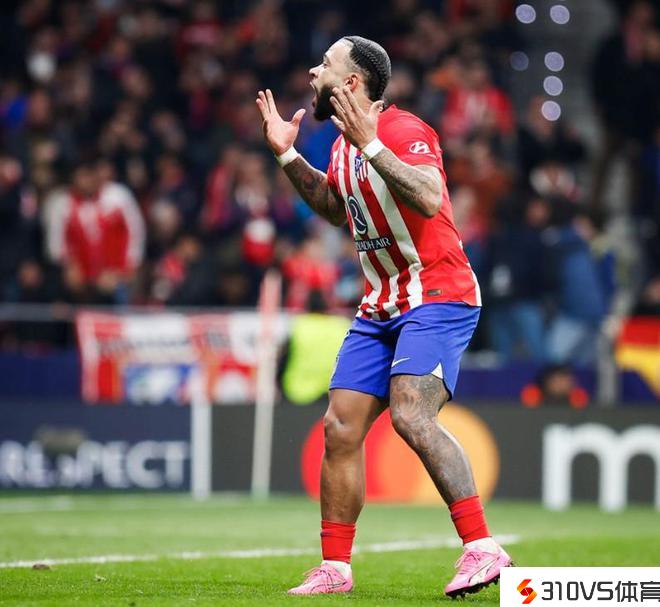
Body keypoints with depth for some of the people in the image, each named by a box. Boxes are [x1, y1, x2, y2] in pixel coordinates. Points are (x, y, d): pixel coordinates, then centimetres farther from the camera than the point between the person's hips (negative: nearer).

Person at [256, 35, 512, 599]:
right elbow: (338, 208, 32)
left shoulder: (402, 130, -15)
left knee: (410, 415, -26)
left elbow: (430, 199, -33)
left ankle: (482, 548, -23)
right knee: (340, 427, 4)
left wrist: (370, 143, -33)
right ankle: (335, 568, 12)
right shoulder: (345, 144, 12)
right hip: (382, 307, 9)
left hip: (438, 298, -9)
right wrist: (288, 155, 22)